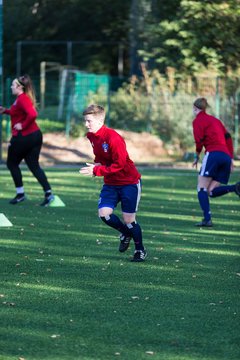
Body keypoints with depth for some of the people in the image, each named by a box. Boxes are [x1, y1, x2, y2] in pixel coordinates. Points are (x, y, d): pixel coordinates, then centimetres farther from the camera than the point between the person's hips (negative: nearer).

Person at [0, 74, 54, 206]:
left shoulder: (22, 99, -17)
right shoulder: (22, 98, 13)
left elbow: (32, 114, -30)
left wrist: (23, 126, -20)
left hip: (23, 136, -9)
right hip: (35, 135, 9)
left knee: (12, 163, 8)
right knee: (34, 166, 9)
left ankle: (20, 194, 10)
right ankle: (48, 192, -1)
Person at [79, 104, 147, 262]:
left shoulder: (113, 138, -24)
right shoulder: (91, 136, 1)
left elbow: (119, 164, -24)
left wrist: (96, 170, -26)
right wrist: (96, 164, -2)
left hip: (129, 182, -7)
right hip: (111, 183, 7)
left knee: (129, 219, -5)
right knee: (104, 214, -9)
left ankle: (140, 250, 16)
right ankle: (125, 233, 20)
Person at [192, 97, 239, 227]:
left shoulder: (198, 120, 6)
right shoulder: (215, 120, 27)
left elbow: (199, 140, -7)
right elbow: (228, 137, 20)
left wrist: (197, 156, 10)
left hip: (213, 153, -7)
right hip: (226, 156, 7)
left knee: (202, 188, -3)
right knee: (211, 191, 5)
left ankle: (207, 219, -18)